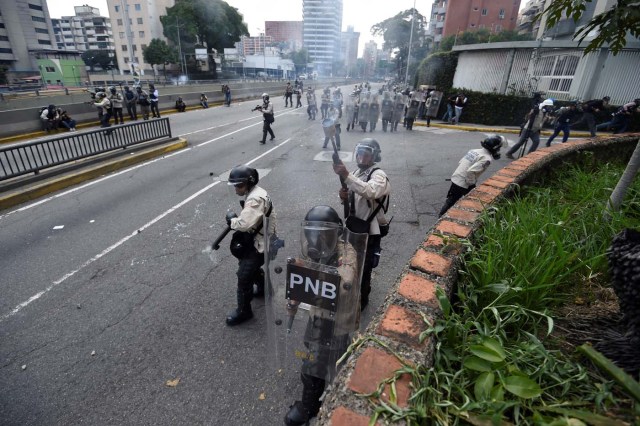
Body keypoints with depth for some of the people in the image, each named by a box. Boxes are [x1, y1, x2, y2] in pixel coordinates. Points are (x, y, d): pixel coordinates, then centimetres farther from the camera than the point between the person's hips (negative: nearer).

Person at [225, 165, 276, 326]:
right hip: (256, 240, 10)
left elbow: (244, 224, -36)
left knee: (244, 276, -2)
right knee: (251, 267, 29)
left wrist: (231, 218, -17)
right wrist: (235, 219, 0)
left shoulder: (256, 199, -28)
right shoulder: (254, 193, 6)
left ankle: (243, 311, 16)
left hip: (259, 244, -10)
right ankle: (264, 289, 52)